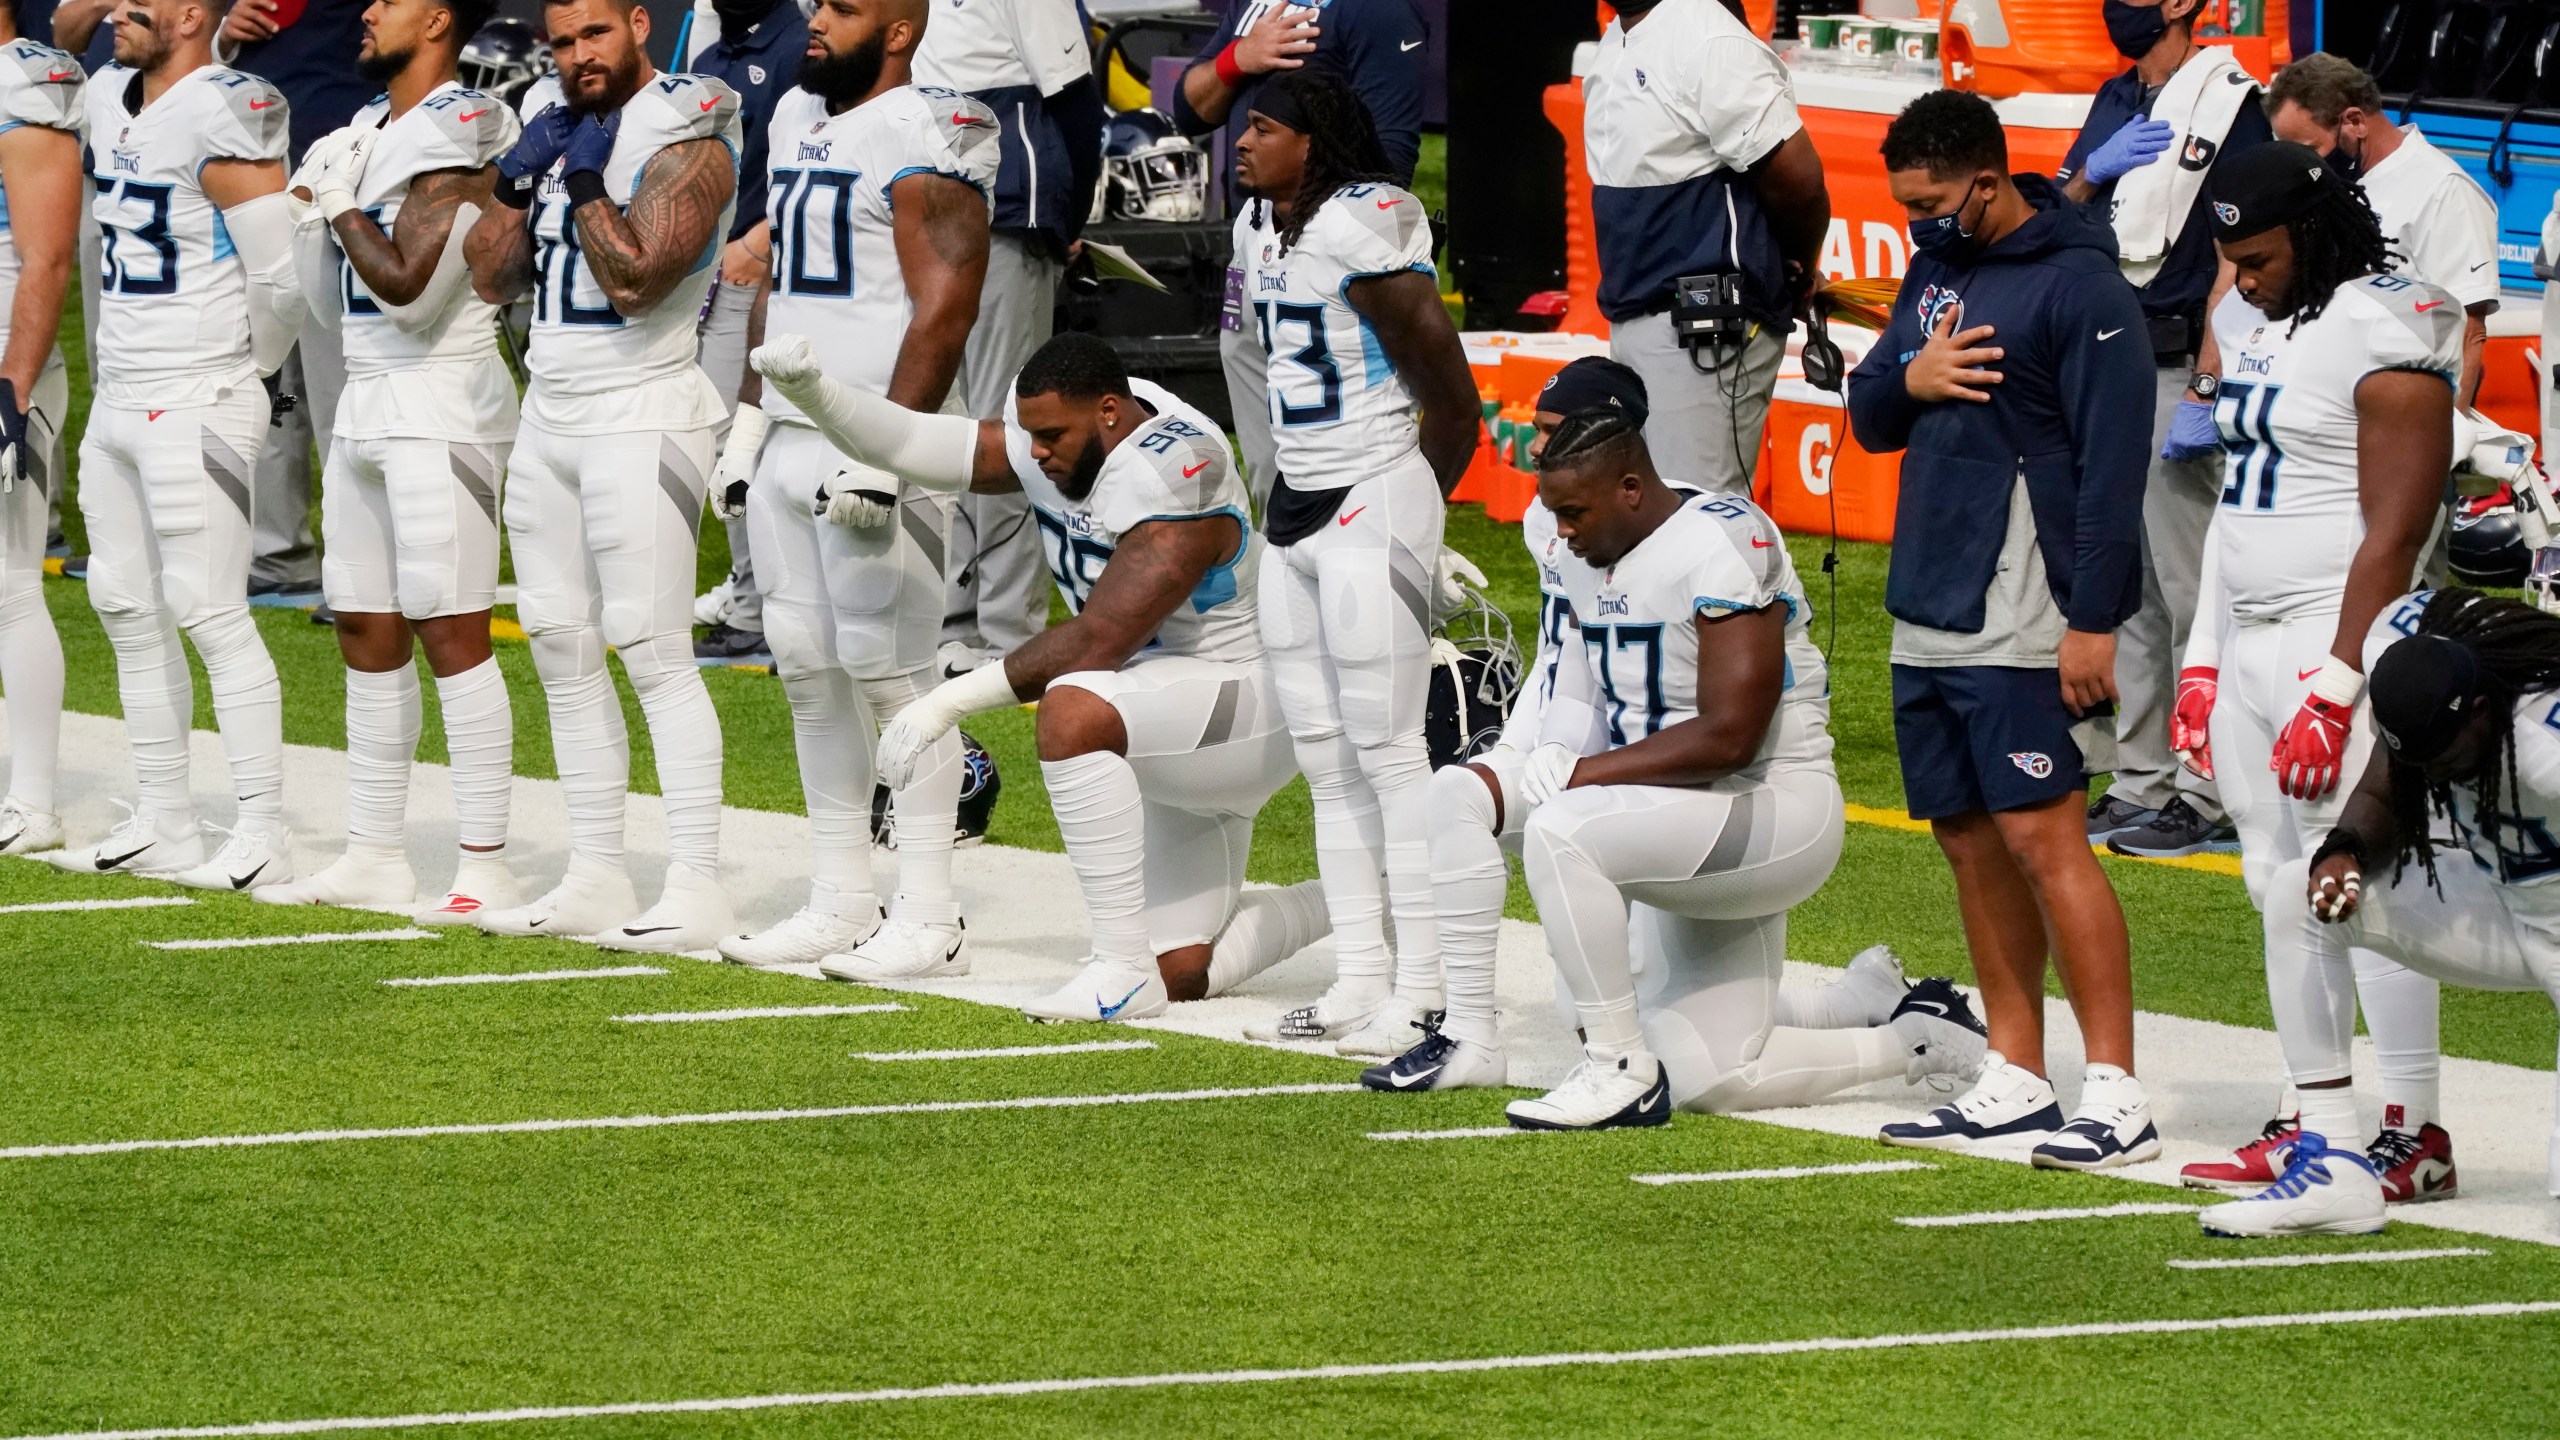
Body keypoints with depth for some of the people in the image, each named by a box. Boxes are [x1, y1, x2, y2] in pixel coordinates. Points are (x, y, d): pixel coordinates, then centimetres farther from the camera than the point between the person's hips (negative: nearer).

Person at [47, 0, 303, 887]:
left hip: (196, 407, -9)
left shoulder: (220, 118, -17)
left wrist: (248, 367, -1)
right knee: (129, 609, 11)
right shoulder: (111, 100, 10)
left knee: (210, 612, -9)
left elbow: (280, 274, -16)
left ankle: (264, 835, -6)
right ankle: (162, 823, 18)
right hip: (119, 403, 9)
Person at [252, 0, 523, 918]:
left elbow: (408, 285, -20)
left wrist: (342, 200, -8)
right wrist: (314, 203, 8)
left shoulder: (457, 134, -13)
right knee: (367, 635, 11)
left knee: (450, 634, -10)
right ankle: (374, 856, 17)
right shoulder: (369, 130, 15)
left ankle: (486, 866, -9)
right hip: (365, 398, 9)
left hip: (440, 404, -9)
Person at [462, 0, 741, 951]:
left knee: (651, 648, -12)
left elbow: (637, 279, -21)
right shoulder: (559, 131, 15)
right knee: (562, 649, 8)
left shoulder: (685, 143, -10)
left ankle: (696, 891, -13)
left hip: (638, 416, -9)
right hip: (551, 412, 9)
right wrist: (518, 183, 2)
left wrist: (586, 182, -15)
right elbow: (491, 279, 15)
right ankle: (594, 880, 14)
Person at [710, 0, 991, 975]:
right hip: (789, 444, 9)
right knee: (807, 667, 9)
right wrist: (748, 420, 19)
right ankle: (839, 904, 16)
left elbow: (945, 307, -17)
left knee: (890, 673, -7)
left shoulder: (924, 137, -12)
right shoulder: (799, 119, 16)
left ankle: (929, 921, -2)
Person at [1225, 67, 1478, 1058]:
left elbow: (1448, 390, -13)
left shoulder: (1359, 228, -15)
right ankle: (1359, 983, 16)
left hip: (1374, 504, -10)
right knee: (1326, 757, 11)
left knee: (1388, 751, -8)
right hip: (1299, 511, 10)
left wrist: (1407, 508, -2)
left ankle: (1424, 993, -6)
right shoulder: (1283, 233, 12)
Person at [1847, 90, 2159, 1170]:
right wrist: (1909, 377, -3)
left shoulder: (2080, 287, -11)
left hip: (2018, 624, -9)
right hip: (1926, 614, 9)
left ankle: (2117, 1097, -12)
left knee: (2041, 837, -12)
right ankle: (2014, 1081, 16)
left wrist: (2093, 621, -19)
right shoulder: (1936, 272, 15)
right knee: (1970, 841, 10)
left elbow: (2112, 462, -15)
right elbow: (1870, 420, 21)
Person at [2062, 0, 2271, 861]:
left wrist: (2204, 393, -19)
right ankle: (2139, 784, 17)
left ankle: (2207, 799, -6)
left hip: (2174, 374, -8)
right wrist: (2092, 173, -3)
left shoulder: (2228, 105, -9)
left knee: (2191, 591, -8)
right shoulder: (2115, 104, 16)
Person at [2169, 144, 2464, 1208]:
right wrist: (2201, 663, 17)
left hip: (2338, 637, -9)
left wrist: (2334, 688, -20)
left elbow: (2395, 530, -17)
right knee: (2280, 888, 9)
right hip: (2248, 637, 9)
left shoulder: (2383, 331, -14)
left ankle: (2414, 1134, -6)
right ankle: (2320, 1119, 15)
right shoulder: (2248, 321, 14)